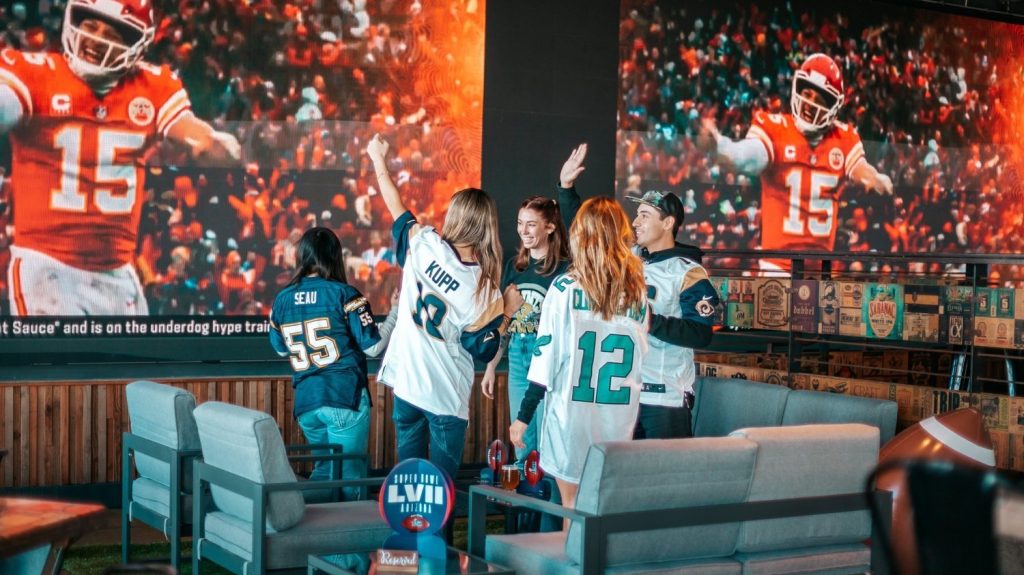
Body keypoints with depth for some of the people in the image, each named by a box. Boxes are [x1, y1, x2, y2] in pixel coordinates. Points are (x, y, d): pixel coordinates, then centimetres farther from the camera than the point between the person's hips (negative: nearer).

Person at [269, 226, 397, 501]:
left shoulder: (282, 300, 6)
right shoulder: (344, 294, -8)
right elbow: (372, 346, -7)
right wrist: (396, 313, 5)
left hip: (305, 402, 5)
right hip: (345, 398, -5)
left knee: (325, 468, 22)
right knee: (348, 477, 4)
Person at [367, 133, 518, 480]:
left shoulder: (424, 245, -8)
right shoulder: (485, 288, -12)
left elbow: (395, 205, 8)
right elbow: (483, 351, -7)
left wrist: (379, 159, 23)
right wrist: (507, 313, 6)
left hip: (406, 383, 3)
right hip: (448, 397, -2)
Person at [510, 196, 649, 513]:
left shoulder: (566, 288, -8)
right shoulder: (638, 291, 2)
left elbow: (546, 356, -8)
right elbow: (640, 358, 7)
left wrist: (524, 416, -2)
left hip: (572, 415, -3)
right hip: (620, 416, 3)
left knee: (573, 510, 8)